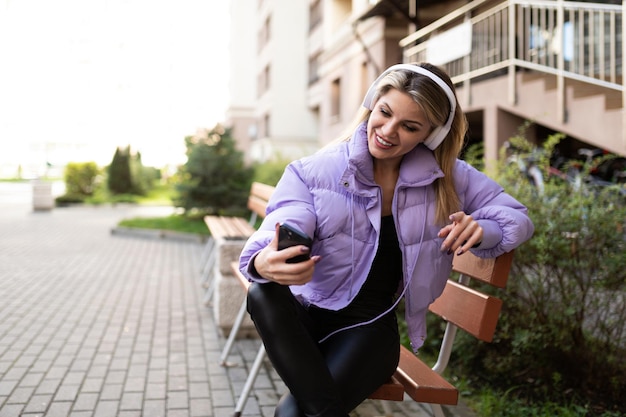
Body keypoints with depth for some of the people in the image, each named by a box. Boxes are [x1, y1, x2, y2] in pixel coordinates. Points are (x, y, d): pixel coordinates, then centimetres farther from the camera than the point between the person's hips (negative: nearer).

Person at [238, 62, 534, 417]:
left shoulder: (447, 177, 2)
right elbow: (277, 234, -21)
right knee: (263, 293, -35)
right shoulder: (314, 171, -7)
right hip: (304, 315, 2)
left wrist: (480, 231, -17)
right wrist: (264, 263, -47)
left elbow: (518, 219, 8)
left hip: (370, 324, -1)